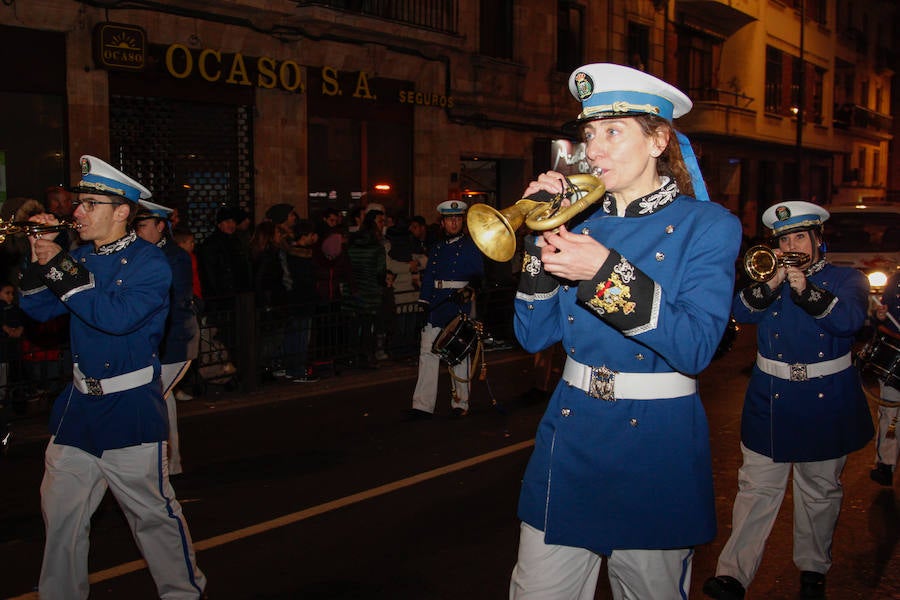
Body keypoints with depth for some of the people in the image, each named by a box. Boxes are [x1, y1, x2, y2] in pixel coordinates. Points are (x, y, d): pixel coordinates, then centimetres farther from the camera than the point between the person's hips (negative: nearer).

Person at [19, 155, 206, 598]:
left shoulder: (149, 263, -11)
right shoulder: (81, 257, 7)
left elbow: (118, 316, -26)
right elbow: (38, 309, 7)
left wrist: (60, 266, -22)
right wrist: (40, 260, -8)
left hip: (130, 412, -6)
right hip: (78, 405, 6)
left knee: (153, 512, 6)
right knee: (60, 512, 13)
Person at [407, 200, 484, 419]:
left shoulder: (470, 246, 4)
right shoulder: (437, 248, 17)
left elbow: (478, 276, -5)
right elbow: (428, 278, 14)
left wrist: (467, 291, -22)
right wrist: (424, 304, 5)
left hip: (460, 305, -4)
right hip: (436, 307, 4)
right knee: (427, 353, -1)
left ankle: (460, 403, 13)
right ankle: (423, 405, 0)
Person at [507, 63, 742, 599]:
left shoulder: (708, 227, -6)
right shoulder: (583, 223, 6)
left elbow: (696, 348, -20)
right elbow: (535, 335, 1)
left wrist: (606, 273, -29)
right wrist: (543, 235, -8)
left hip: (655, 450, -3)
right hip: (570, 434, 4)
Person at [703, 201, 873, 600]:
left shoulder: (846, 279, 5)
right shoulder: (769, 277, 11)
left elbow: (850, 319, -16)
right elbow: (741, 311, -6)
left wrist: (806, 291, -29)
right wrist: (771, 283, -21)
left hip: (824, 404, -1)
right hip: (770, 401, 1)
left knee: (819, 492, 11)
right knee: (756, 489, -2)